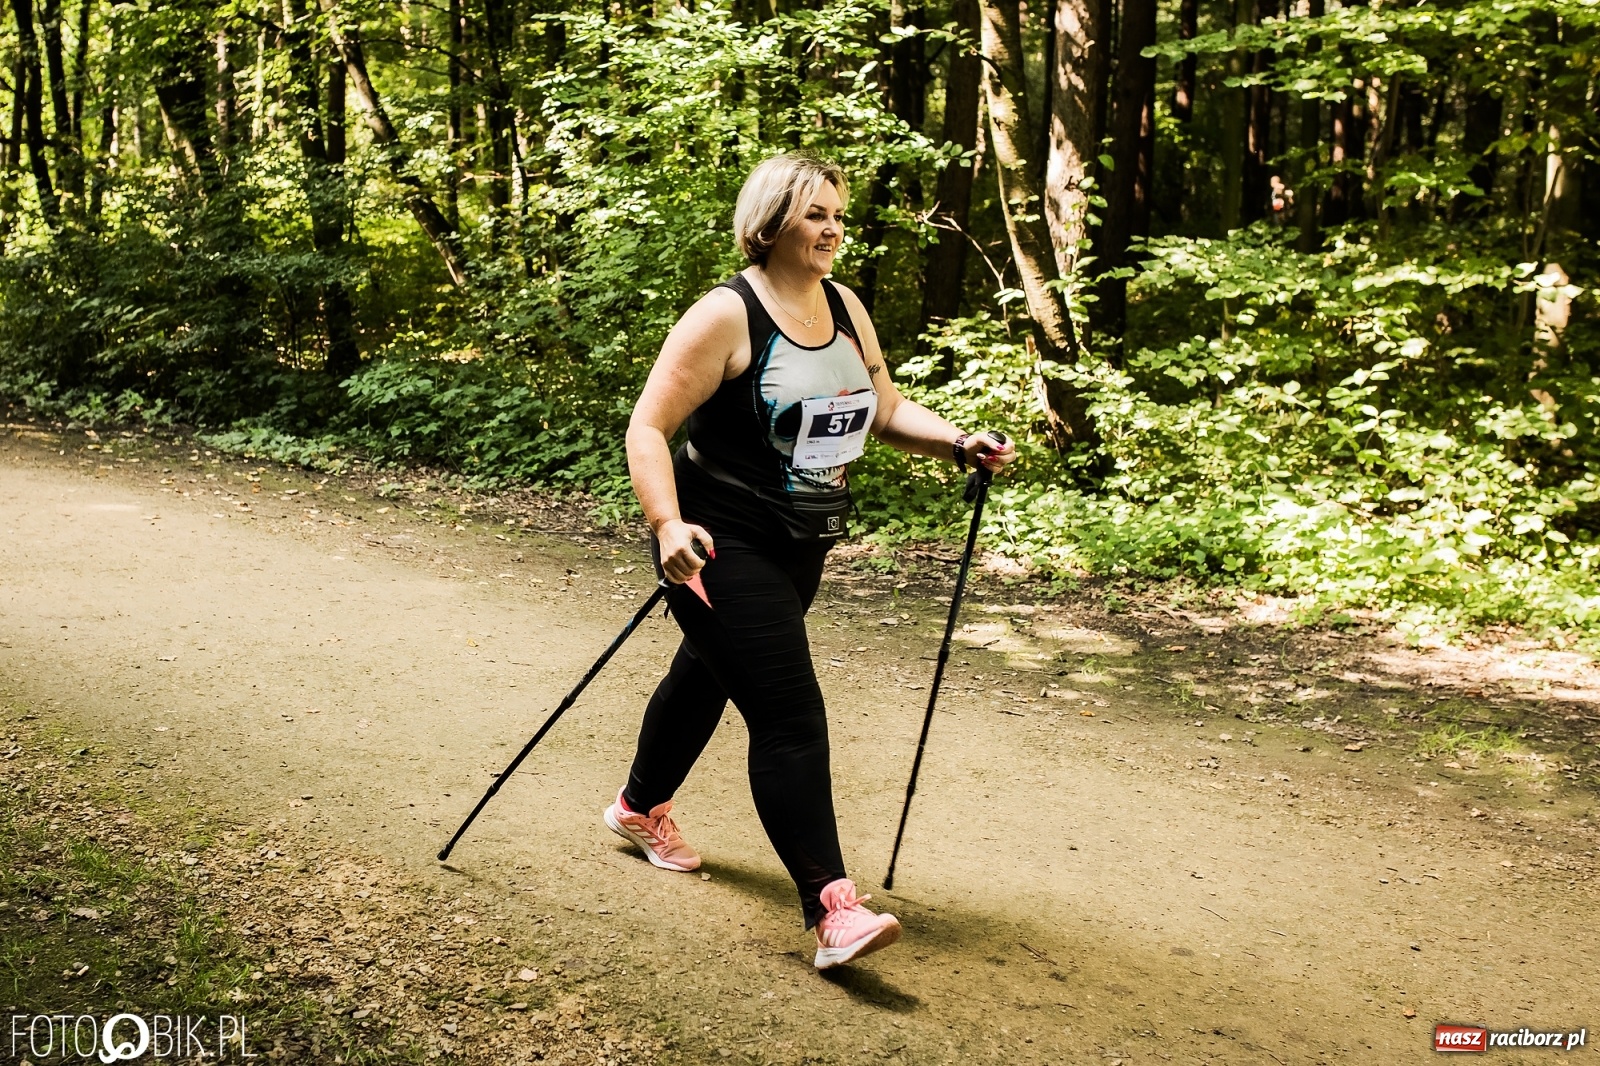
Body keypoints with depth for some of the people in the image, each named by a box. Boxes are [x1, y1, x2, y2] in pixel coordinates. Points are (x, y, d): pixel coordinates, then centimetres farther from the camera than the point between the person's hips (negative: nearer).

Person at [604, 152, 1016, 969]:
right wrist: (668, 524, -33)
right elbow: (648, 427, -19)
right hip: (724, 544, -8)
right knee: (789, 714, -14)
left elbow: (884, 409, 13)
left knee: (709, 675, 25)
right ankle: (831, 909, -13)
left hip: (801, 545, 8)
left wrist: (957, 442, -4)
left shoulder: (844, 308, 7)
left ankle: (642, 808, 48)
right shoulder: (726, 316, -16)